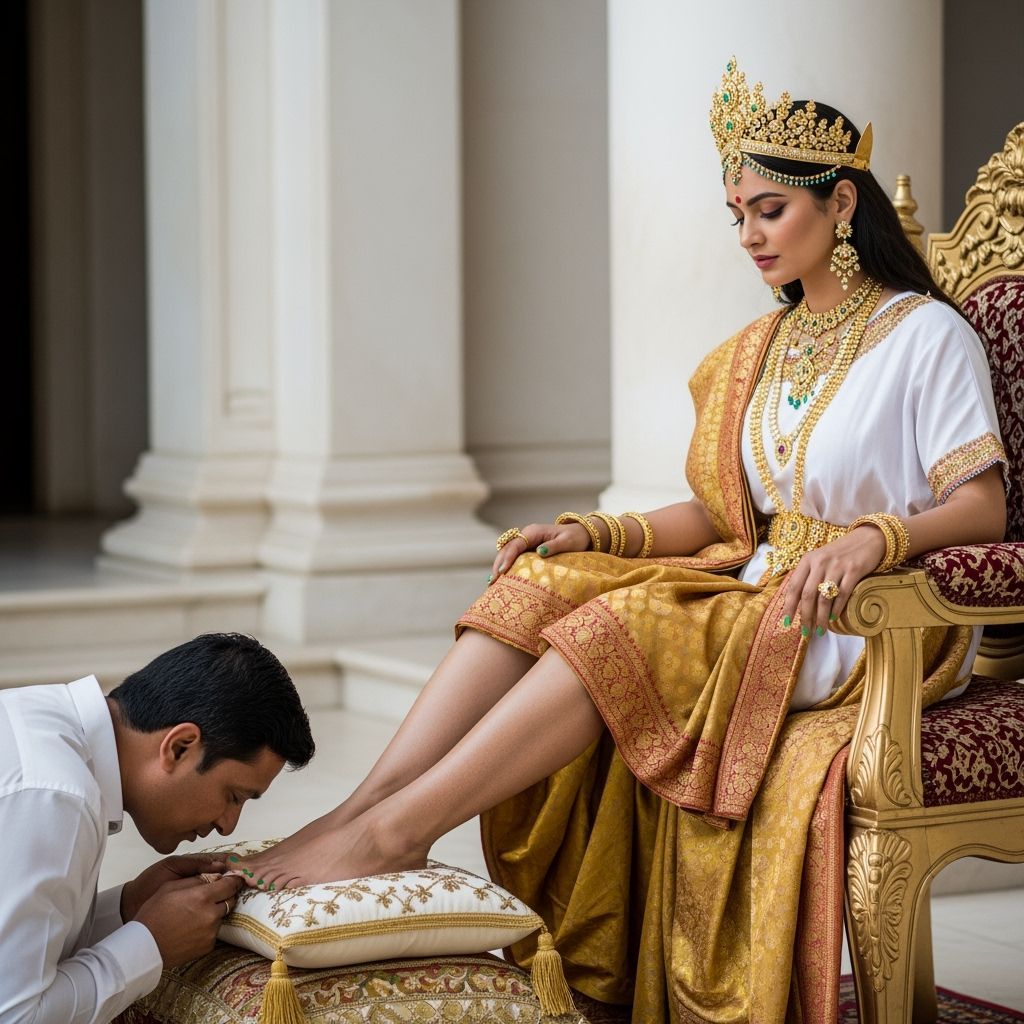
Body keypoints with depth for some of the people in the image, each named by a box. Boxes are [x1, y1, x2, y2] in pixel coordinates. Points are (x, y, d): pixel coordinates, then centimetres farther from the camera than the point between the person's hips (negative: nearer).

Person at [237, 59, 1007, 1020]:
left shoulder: (928, 336, -3)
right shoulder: (759, 351, 18)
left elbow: (981, 506, -11)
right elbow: (722, 516, 14)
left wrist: (872, 538, -30)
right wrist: (594, 532, -2)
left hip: (869, 623, -7)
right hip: (757, 588, 7)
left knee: (630, 628, -30)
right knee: (544, 584, -17)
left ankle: (394, 831, -33)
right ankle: (365, 806, -30)